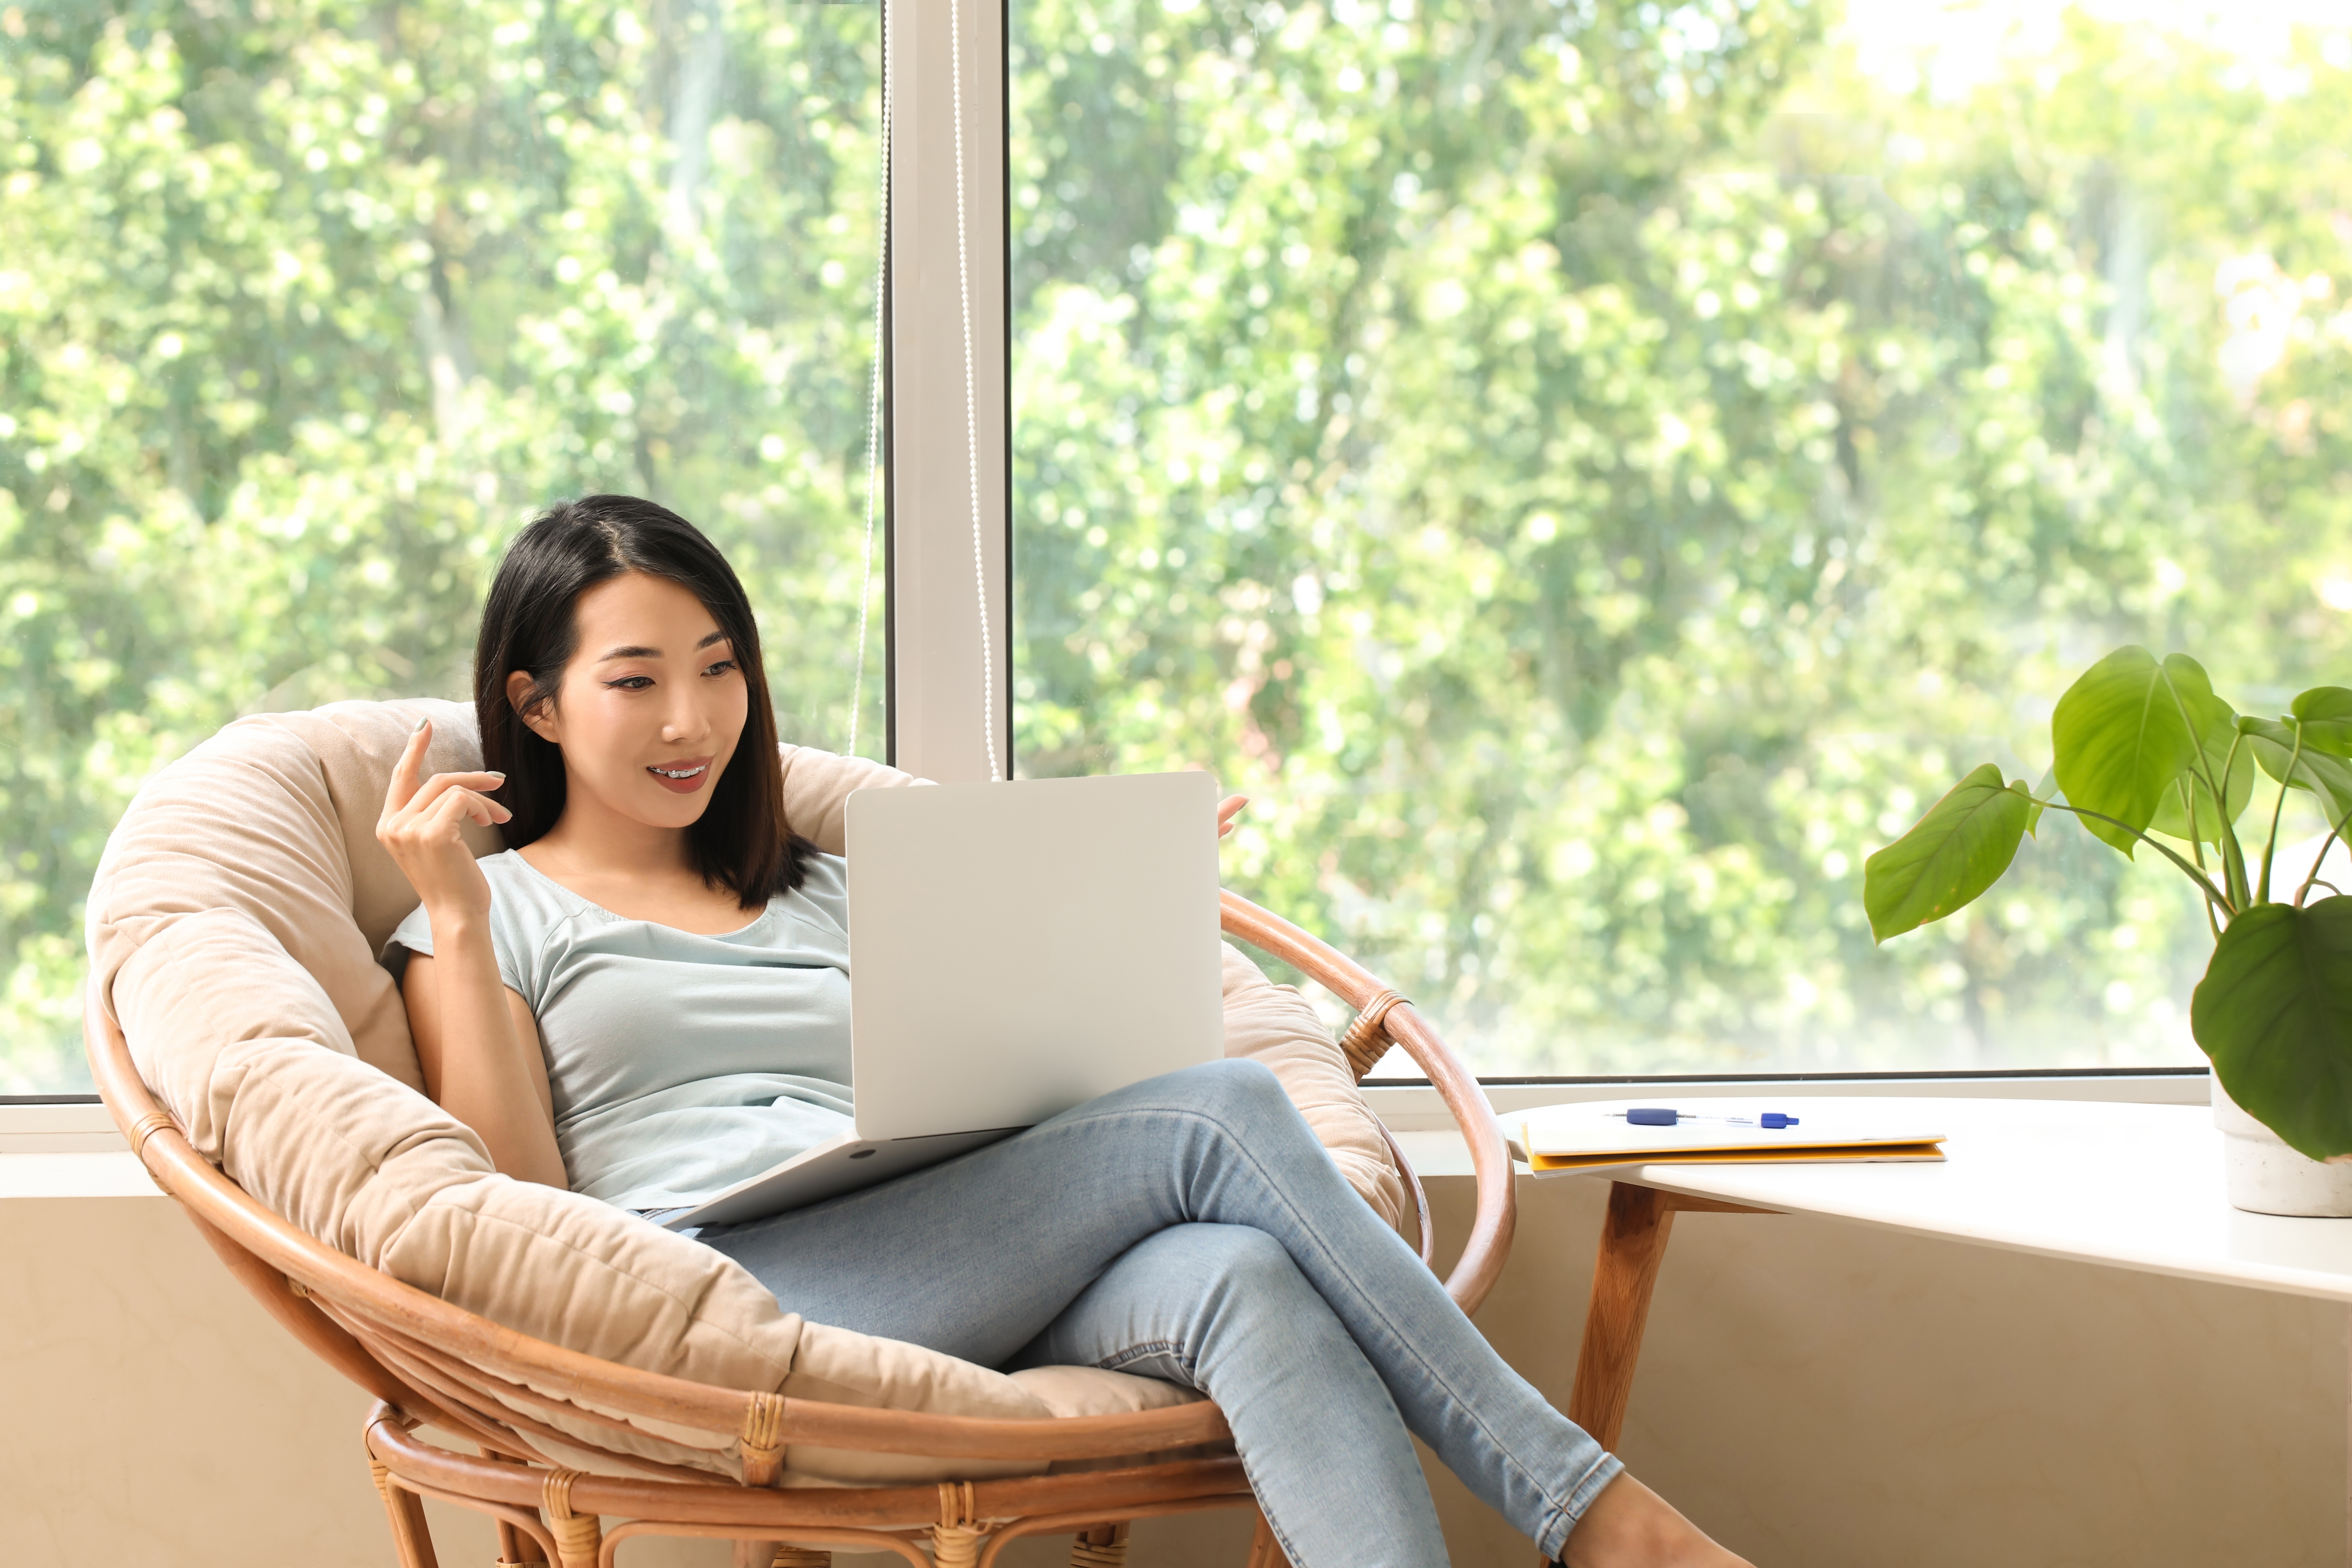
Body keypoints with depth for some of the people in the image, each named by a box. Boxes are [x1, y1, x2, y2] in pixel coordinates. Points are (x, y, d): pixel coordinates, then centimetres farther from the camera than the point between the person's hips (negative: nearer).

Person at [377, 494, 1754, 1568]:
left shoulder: (825, 895, 32)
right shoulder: (502, 914, 17)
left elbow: (981, 1104, 24)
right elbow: (515, 1205, 1)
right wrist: (457, 926, -4)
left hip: (939, 1309, 5)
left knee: (1242, 1281, -32)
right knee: (1220, 1117, -25)